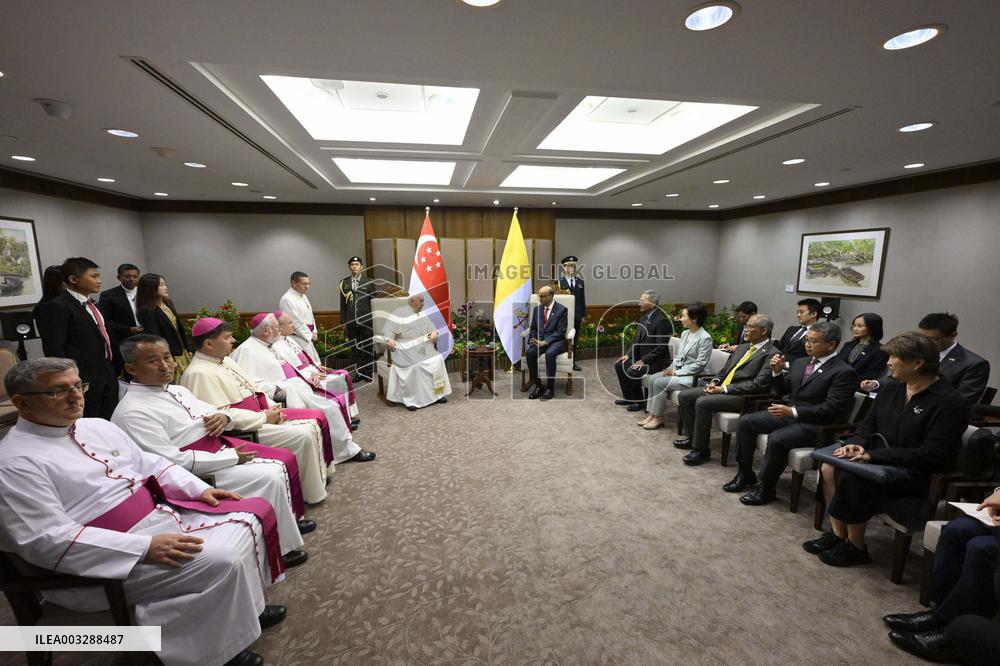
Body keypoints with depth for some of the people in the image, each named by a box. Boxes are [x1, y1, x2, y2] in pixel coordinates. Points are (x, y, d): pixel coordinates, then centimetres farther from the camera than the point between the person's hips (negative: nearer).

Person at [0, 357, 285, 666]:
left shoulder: (97, 426, 11)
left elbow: (148, 463, 16)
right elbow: (47, 539, -20)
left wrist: (200, 489, 1)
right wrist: (145, 548, -27)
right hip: (113, 557, -8)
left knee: (249, 518, -1)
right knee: (224, 562, -23)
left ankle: (244, 609, 16)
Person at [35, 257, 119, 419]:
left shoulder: (91, 304, 14)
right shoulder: (57, 307, -12)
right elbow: (54, 350, -16)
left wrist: (114, 371, 17)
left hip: (108, 376, 8)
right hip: (84, 381, -8)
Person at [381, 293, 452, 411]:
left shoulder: (421, 314, 16)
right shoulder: (400, 314, -5)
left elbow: (430, 326, 17)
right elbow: (388, 329, -11)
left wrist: (434, 332, -6)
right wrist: (389, 340, -31)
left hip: (424, 346, 6)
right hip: (407, 349, -6)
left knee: (437, 360, -14)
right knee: (414, 366, -29)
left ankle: (437, 393, -2)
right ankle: (411, 399, -17)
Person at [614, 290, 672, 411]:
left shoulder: (662, 320, -22)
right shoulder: (644, 317, 6)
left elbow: (661, 348, -24)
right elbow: (637, 338, 14)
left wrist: (644, 361, -23)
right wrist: (629, 354, 1)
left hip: (655, 361, -9)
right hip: (640, 356, 9)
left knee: (631, 372, -25)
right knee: (619, 365, 0)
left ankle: (639, 401, -2)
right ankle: (628, 397, 13)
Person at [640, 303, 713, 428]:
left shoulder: (705, 338, -17)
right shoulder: (685, 333, 9)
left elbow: (700, 364, -19)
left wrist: (677, 372, -18)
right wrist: (672, 368, -4)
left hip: (694, 376, -8)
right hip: (679, 371, 8)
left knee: (659, 382, -21)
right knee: (652, 378, -10)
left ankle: (658, 418, -7)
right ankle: (652, 414, -5)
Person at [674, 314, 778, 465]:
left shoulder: (771, 354, -8)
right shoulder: (741, 347, 18)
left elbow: (758, 385, -18)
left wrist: (723, 389, -19)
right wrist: (715, 382, 2)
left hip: (742, 396, -9)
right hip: (721, 388, 9)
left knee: (702, 402, -29)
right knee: (684, 395, -2)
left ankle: (701, 449, -13)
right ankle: (694, 437, 13)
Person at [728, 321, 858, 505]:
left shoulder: (844, 372, -11)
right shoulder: (800, 363, 12)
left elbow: (830, 409, -18)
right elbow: (782, 390, 16)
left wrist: (792, 412, -26)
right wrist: (777, 372, -3)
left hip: (814, 424, -8)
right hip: (788, 414, 8)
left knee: (776, 439, -32)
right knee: (745, 421, -8)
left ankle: (766, 488, -10)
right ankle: (745, 474, 4)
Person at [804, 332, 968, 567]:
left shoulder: (949, 402, -14)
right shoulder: (891, 389, 8)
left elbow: (933, 455, -20)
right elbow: (868, 425, 14)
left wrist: (872, 455, -24)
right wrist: (855, 443, -8)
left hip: (916, 476, -7)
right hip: (880, 463, 7)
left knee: (852, 477, -29)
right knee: (829, 467, -15)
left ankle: (856, 547, -8)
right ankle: (837, 534, -3)